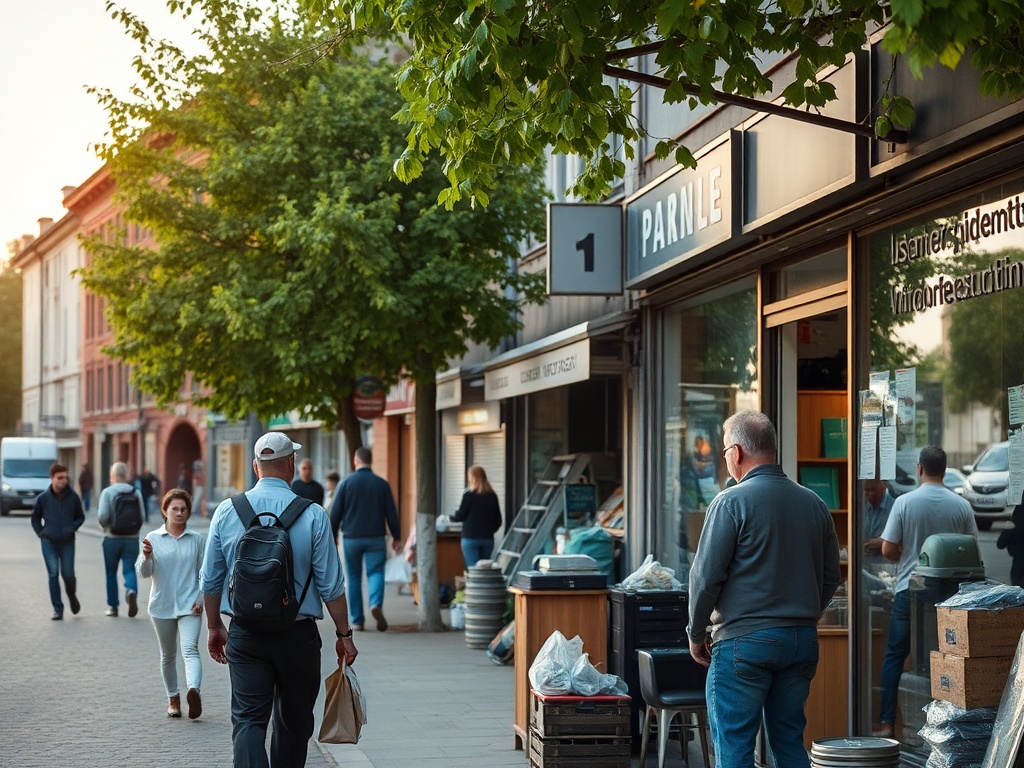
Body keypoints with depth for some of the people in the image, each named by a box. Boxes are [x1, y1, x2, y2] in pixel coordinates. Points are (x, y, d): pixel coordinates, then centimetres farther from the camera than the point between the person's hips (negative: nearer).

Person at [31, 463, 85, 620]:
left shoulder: (73, 497, -1)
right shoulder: (43, 498, -1)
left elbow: (80, 517, 9)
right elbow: (35, 518, 12)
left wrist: (72, 528, -8)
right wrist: (40, 533, -1)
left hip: (67, 542, 0)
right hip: (48, 542, 0)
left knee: (68, 574, -4)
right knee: (53, 575, -4)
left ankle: (72, 596, 29)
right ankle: (57, 609, 3)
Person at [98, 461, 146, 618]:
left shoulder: (107, 492, -7)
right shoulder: (136, 492, 0)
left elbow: (103, 516, -16)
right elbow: (142, 516, -2)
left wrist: (104, 526, 5)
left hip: (112, 538, -1)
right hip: (132, 538, 1)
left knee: (111, 573, 12)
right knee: (130, 570, 1)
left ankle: (112, 606, 17)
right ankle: (131, 591, -30)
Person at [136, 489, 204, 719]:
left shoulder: (196, 540, 2)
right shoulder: (153, 538, 2)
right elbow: (143, 573, -3)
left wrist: (201, 599, -4)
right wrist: (146, 556, -23)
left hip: (189, 605, -2)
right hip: (162, 605, 2)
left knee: (190, 649, -20)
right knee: (168, 655, 13)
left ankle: (194, 691, -39)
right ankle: (173, 698, 27)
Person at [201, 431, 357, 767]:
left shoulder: (226, 512, 0)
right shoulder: (313, 515, -7)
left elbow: (210, 579, 7)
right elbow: (331, 584, -5)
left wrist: (214, 626, 20)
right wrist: (344, 634, 5)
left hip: (245, 635, 1)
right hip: (298, 635, -1)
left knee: (247, 719, -2)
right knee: (293, 723, 14)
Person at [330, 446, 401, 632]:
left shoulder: (346, 483, -2)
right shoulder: (382, 484, 0)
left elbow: (335, 513, 0)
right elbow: (391, 513, 2)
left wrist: (332, 536, 11)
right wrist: (396, 537, 11)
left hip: (351, 538, 0)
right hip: (375, 538, 0)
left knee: (354, 578, 9)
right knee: (376, 572, 1)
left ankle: (356, 620, 10)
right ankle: (376, 604, -28)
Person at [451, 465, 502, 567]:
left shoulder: (469, 495, -10)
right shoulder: (492, 496, 5)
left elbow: (460, 516, -3)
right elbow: (498, 520, 8)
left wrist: (451, 518, 17)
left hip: (470, 538, -5)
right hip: (488, 538, 5)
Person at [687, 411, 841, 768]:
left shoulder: (731, 502, -10)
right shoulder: (814, 503, 9)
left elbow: (706, 575, -10)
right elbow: (831, 577, 15)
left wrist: (696, 634, 2)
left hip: (745, 641, -6)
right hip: (802, 640, 6)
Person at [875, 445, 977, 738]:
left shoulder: (904, 502, -8)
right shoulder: (961, 506, -2)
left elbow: (888, 550, -8)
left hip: (910, 589, -2)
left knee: (895, 655, 6)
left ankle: (886, 722, 3)